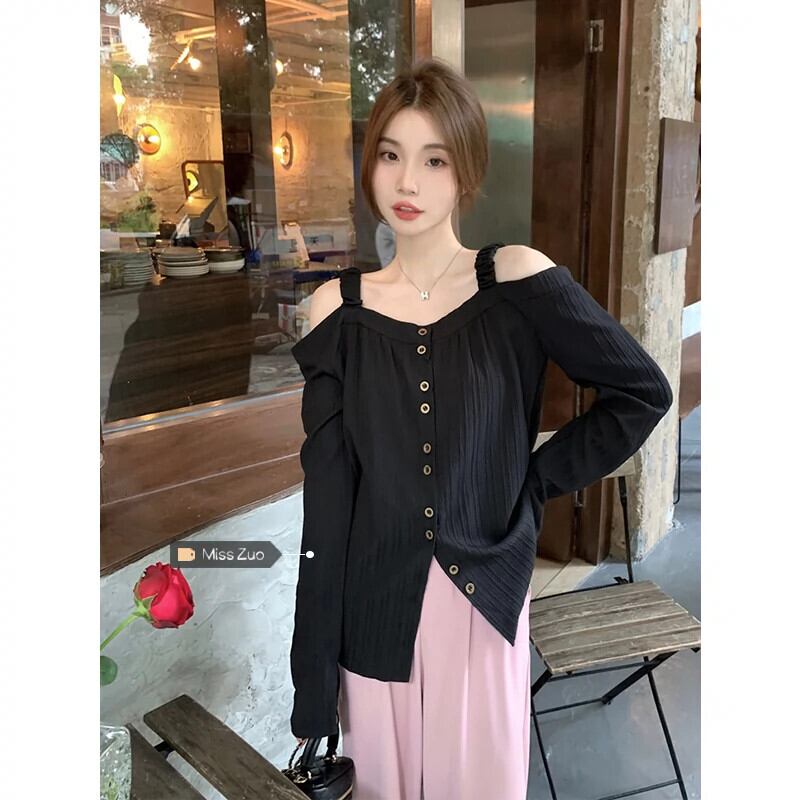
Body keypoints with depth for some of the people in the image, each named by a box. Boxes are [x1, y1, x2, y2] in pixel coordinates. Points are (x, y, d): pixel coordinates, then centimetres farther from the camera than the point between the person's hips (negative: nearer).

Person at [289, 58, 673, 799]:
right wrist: (312, 677, -5)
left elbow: (644, 392, -2)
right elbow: (326, 500, -6)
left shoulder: (517, 279, -8)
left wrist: (537, 481, -6)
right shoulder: (340, 308, -5)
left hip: (485, 596, -1)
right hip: (375, 606, 2)